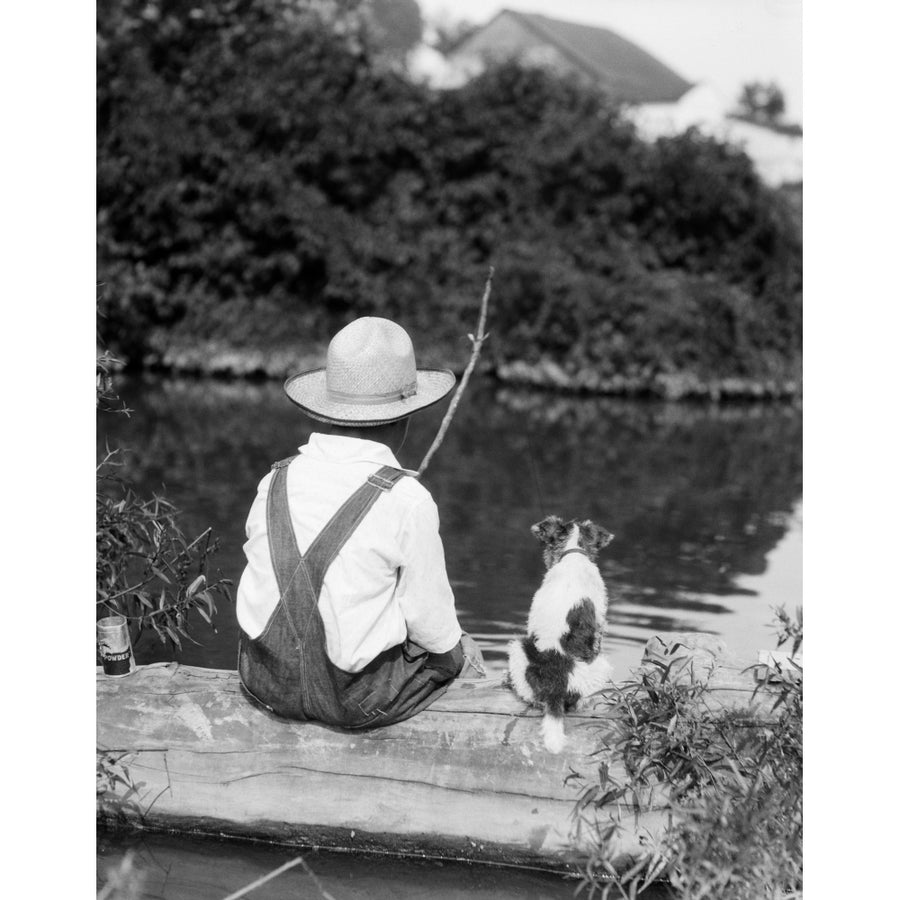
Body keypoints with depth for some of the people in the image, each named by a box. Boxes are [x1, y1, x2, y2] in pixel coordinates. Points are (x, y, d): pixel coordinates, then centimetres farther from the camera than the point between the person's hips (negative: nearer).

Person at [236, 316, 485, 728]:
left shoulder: (276, 482, -4)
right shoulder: (407, 500, -19)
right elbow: (431, 623, -11)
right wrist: (455, 651, 11)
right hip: (359, 701, -5)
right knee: (464, 654, 24)